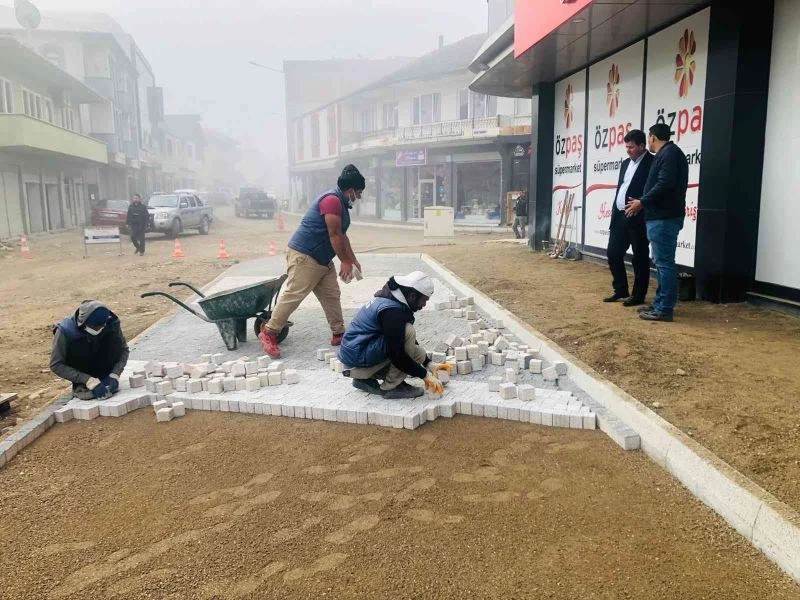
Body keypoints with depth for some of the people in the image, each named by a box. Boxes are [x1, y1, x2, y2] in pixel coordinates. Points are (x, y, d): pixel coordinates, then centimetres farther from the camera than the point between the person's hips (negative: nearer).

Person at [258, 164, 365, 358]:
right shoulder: (332, 200, -17)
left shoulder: (341, 204, 16)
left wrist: (353, 260, 21)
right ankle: (269, 333, -3)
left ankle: (339, 334, 15)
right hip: (304, 256, -11)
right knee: (293, 294, -10)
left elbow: (342, 235, 22)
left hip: (322, 259, 11)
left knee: (332, 296, 9)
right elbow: (334, 235, -18)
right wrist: (345, 262, -10)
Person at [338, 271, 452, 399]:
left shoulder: (389, 299, 8)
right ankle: (390, 387, -10)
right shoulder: (391, 310, -23)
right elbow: (397, 355, -23)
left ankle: (366, 378, 12)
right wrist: (425, 375, -13)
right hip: (357, 359, -10)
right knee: (408, 332, -21)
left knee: (419, 354, 10)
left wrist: (429, 363, 14)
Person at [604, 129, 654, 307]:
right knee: (613, 254, 10)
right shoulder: (626, 163, 16)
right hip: (620, 217, 8)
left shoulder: (652, 163, -8)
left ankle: (638, 295, 11)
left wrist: (639, 207, -18)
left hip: (638, 219, -8)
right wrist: (614, 214, 15)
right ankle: (620, 290, 23)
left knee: (640, 258, 2)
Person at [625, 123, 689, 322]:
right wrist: (642, 202, 15)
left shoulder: (669, 153, -10)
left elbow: (665, 184, -21)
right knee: (662, 262, 13)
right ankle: (660, 303, 20)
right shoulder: (667, 153, 20)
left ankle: (665, 309, -7)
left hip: (664, 218, -11)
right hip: (662, 216, 11)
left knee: (664, 263, -9)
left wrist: (642, 202, -14)